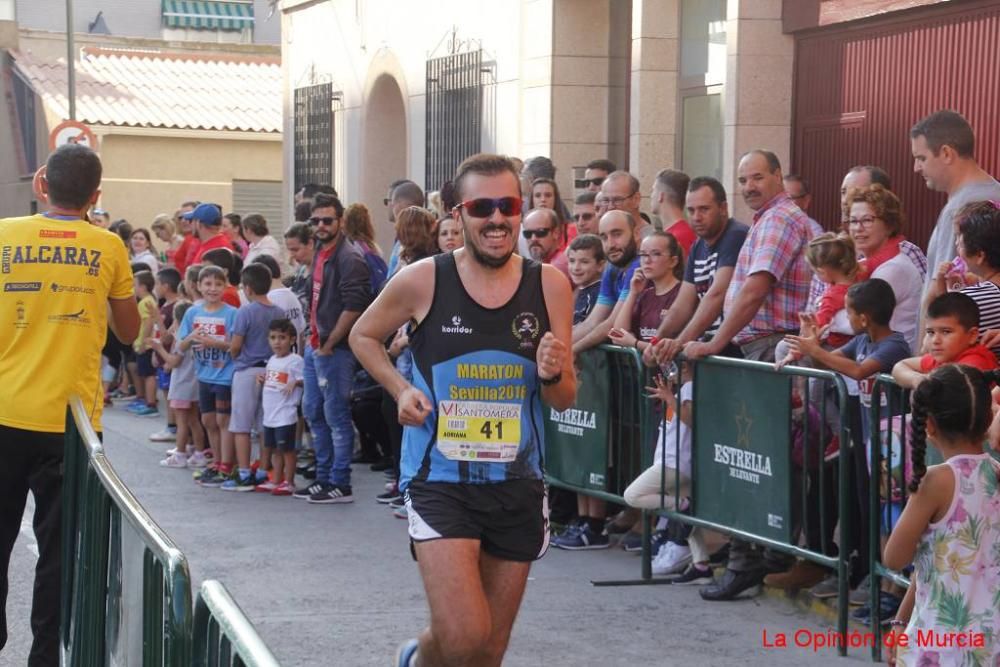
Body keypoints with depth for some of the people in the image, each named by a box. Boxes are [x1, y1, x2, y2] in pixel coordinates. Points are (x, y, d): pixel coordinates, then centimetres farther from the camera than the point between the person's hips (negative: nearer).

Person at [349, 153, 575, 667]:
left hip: (517, 485, 3)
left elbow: (565, 400, 3)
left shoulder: (550, 286, -2)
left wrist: (552, 375, -19)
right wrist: (400, 389, -6)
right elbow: (363, 336, 11)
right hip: (439, 480, -3)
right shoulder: (422, 281, -8)